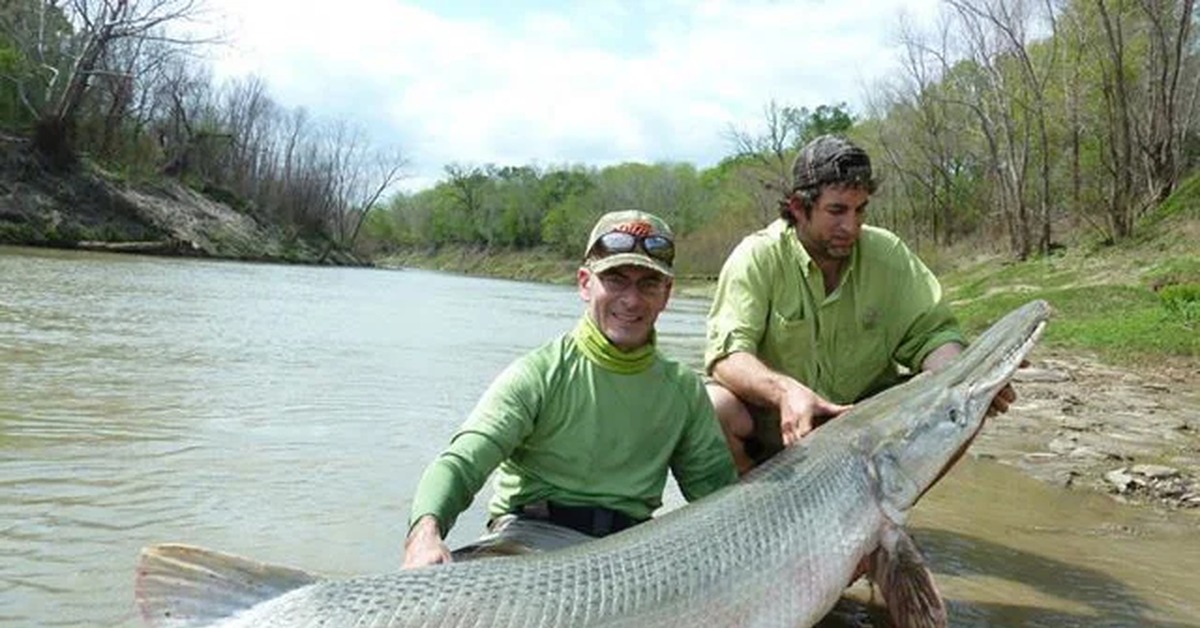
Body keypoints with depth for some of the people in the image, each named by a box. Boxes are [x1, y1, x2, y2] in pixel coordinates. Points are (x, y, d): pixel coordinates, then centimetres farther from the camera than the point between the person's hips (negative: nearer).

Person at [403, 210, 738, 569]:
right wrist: (425, 532, -36)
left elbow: (719, 492, 13)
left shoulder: (685, 389, 11)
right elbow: (460, 463, -15)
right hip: (529, 536, -4)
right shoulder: (539, 374, -4)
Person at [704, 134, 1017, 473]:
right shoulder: (758, 257, -14)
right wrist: (785, 390, -44)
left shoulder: (887, 253, -4)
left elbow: (931, 332, -5)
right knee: (714, 408, -33)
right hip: (776, 421, -3)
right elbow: (727, 352, -23)